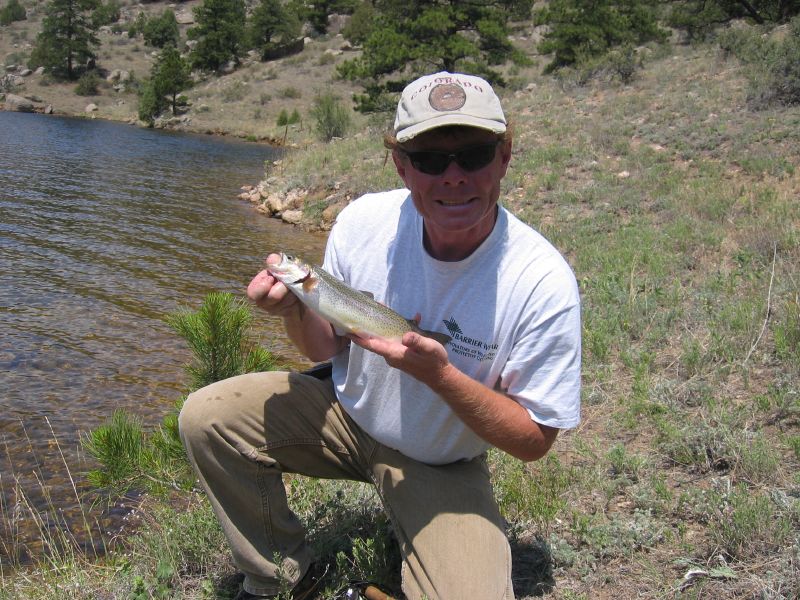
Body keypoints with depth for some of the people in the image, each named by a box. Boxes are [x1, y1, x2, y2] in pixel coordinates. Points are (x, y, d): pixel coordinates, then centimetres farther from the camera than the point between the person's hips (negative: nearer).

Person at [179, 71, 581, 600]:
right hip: (347, 414, 4)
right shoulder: (364, 221, -16)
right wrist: (295, 306, -24)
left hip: (441, 467, -3)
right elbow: (326, 347, -1)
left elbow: (535, 440, -18)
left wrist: (440, 374, -33)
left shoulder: (544, 283, -26)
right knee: (205, 417, -13)